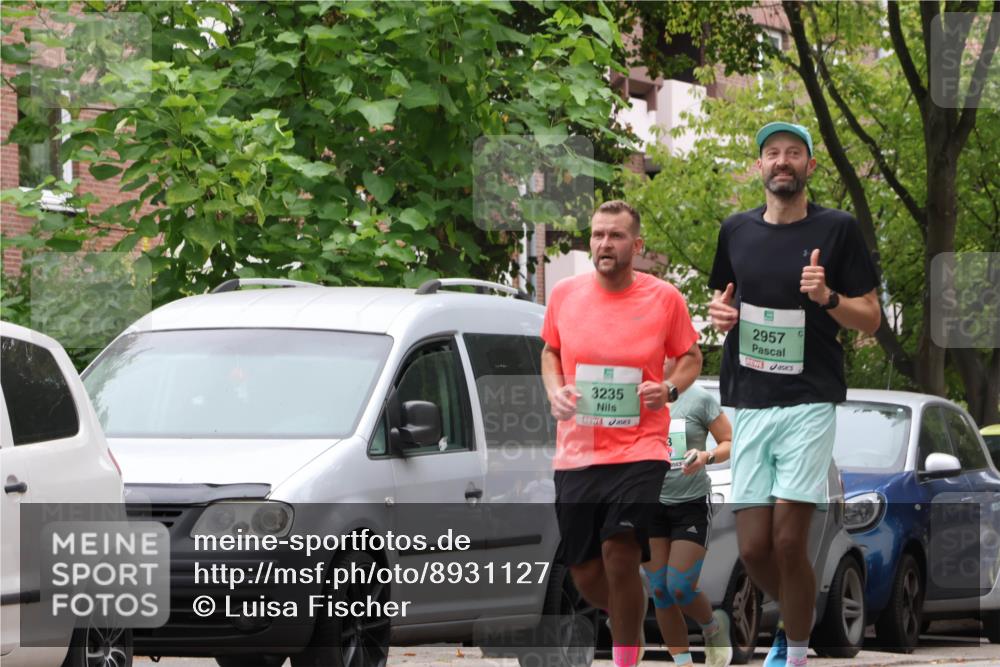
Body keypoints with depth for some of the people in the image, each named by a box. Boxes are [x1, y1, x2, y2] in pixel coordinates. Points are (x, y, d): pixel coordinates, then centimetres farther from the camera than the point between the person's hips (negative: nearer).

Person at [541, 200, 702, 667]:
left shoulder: (664, 298, -1)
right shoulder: (564, 295, 5)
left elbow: (690, 356, 11)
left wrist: (671, 388, -9)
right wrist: (554, 391, 1)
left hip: (639, 449, -3)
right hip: (576, 453, 3)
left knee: (620, 551, -20)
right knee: (584, 574, 5)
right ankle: (632, 621, 37)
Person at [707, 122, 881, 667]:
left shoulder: (837, 230, 1)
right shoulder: (736, 231, 12)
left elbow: (871, 319, 2)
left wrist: (827, 297, -17)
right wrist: (719, 312, 2)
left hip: (809, 402, -4)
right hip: (749, 402, 4)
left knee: (787, 541, -12)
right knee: (753, 549, 0)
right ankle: (795, 619, 28)